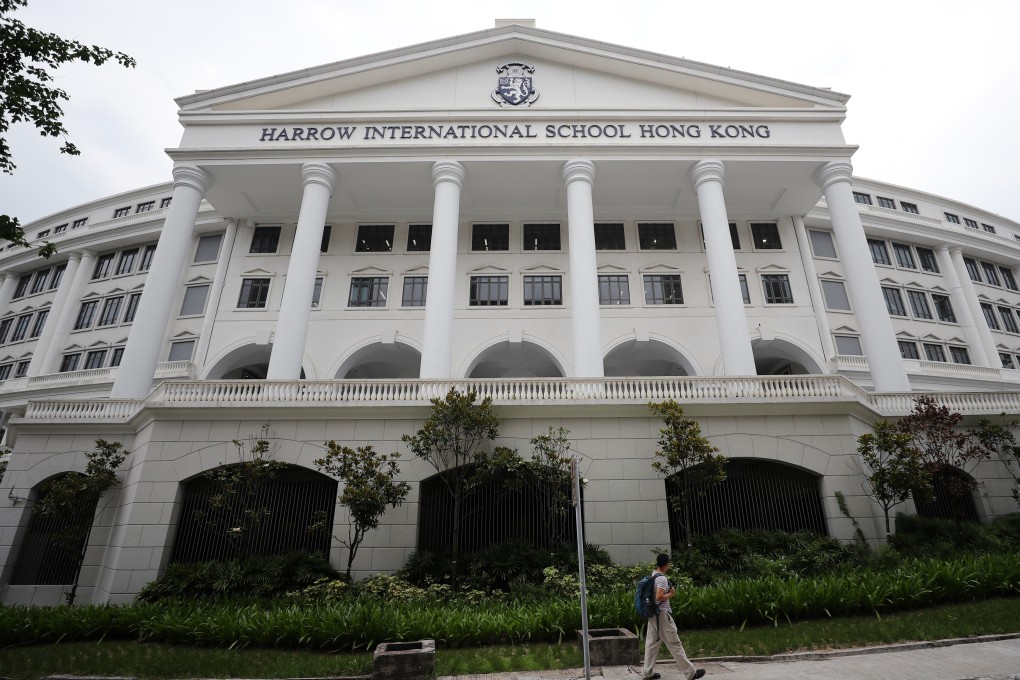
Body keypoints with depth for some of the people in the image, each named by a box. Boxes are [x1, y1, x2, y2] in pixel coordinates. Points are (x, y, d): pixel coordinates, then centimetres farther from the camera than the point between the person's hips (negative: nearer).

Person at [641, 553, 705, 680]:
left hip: (653, 613, 9)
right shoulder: (662, 579, -19)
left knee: (652, 643, 11)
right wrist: (670, 594, -11)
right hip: (662, 613, -9)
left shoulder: (652, 576, 10)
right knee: (674, 643, -1)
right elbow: (659, 597, -27)